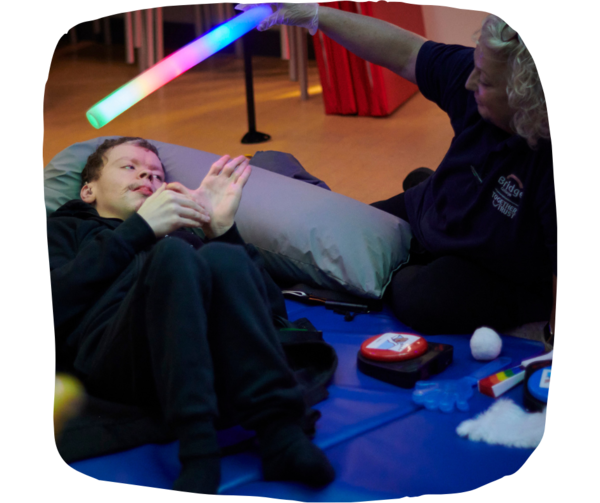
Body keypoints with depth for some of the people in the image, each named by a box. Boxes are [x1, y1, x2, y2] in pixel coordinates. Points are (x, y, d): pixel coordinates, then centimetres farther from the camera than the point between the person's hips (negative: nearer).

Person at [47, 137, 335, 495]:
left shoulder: (185, 232, 38)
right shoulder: (64, 229, 31)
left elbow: (271, 308, 21)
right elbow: (55, 307, 5)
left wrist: (223, 230, 8)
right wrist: (140, 228, 1)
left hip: (213, 353, 3)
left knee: (222, 259, -27)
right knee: (173, 254, -30)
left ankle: (280, 435, -41)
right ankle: (198, 451, -43)